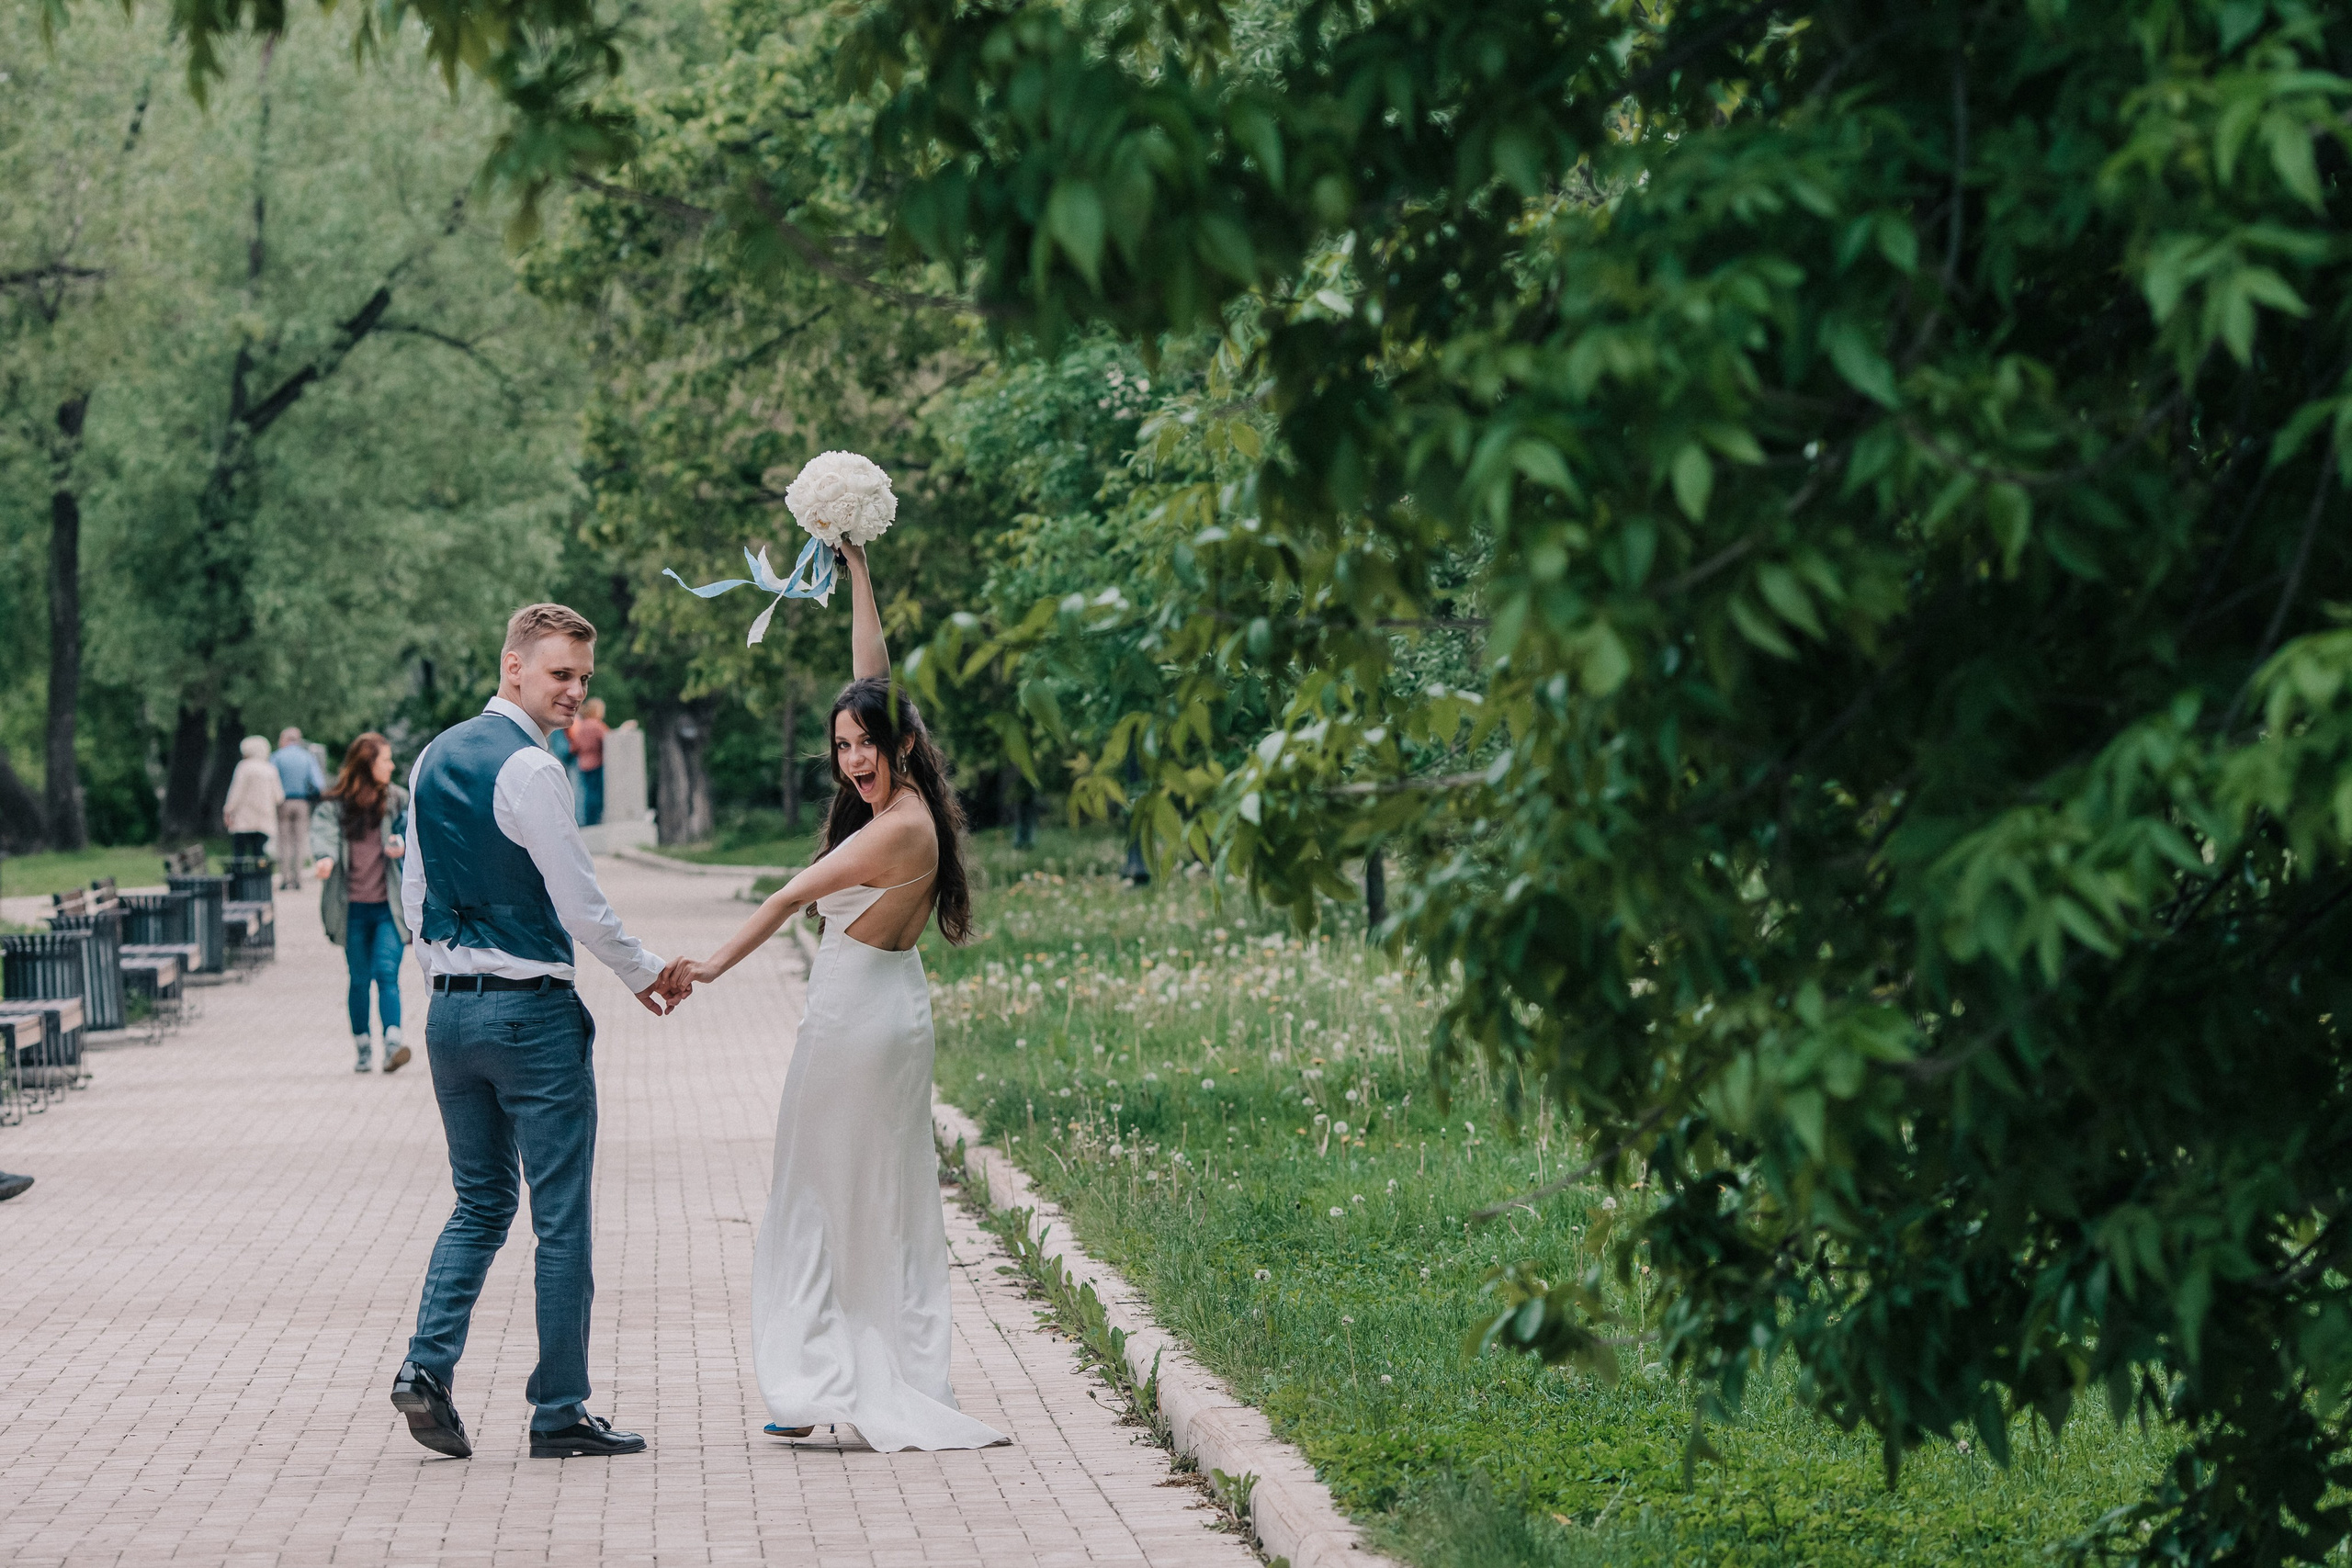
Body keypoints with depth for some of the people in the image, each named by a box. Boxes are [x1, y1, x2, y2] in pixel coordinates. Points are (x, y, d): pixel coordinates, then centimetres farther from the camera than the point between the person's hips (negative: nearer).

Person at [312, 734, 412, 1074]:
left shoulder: (398, 800, 7)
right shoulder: (335, 805, 3)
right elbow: (324, 832, -13)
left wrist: (404, 847, -18)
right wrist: (325, 859, -35)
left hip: (388, 906, -1)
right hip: (353, 907, 1)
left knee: (386, 972, -15)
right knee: (359, 979, 6)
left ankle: (393, 1042, -25)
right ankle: (361, 1049, 15)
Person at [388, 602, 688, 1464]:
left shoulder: (433, 759, 10)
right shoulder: (530, 770, -15)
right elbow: (581, 905, -13)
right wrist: (644, 974, 3)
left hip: (449, 1008, 8)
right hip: (534, 1011, -8)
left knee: (480, 1203, 15)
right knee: (561, 1217, 1)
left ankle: (428, 1364, -3)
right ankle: (559, 1412, 5)